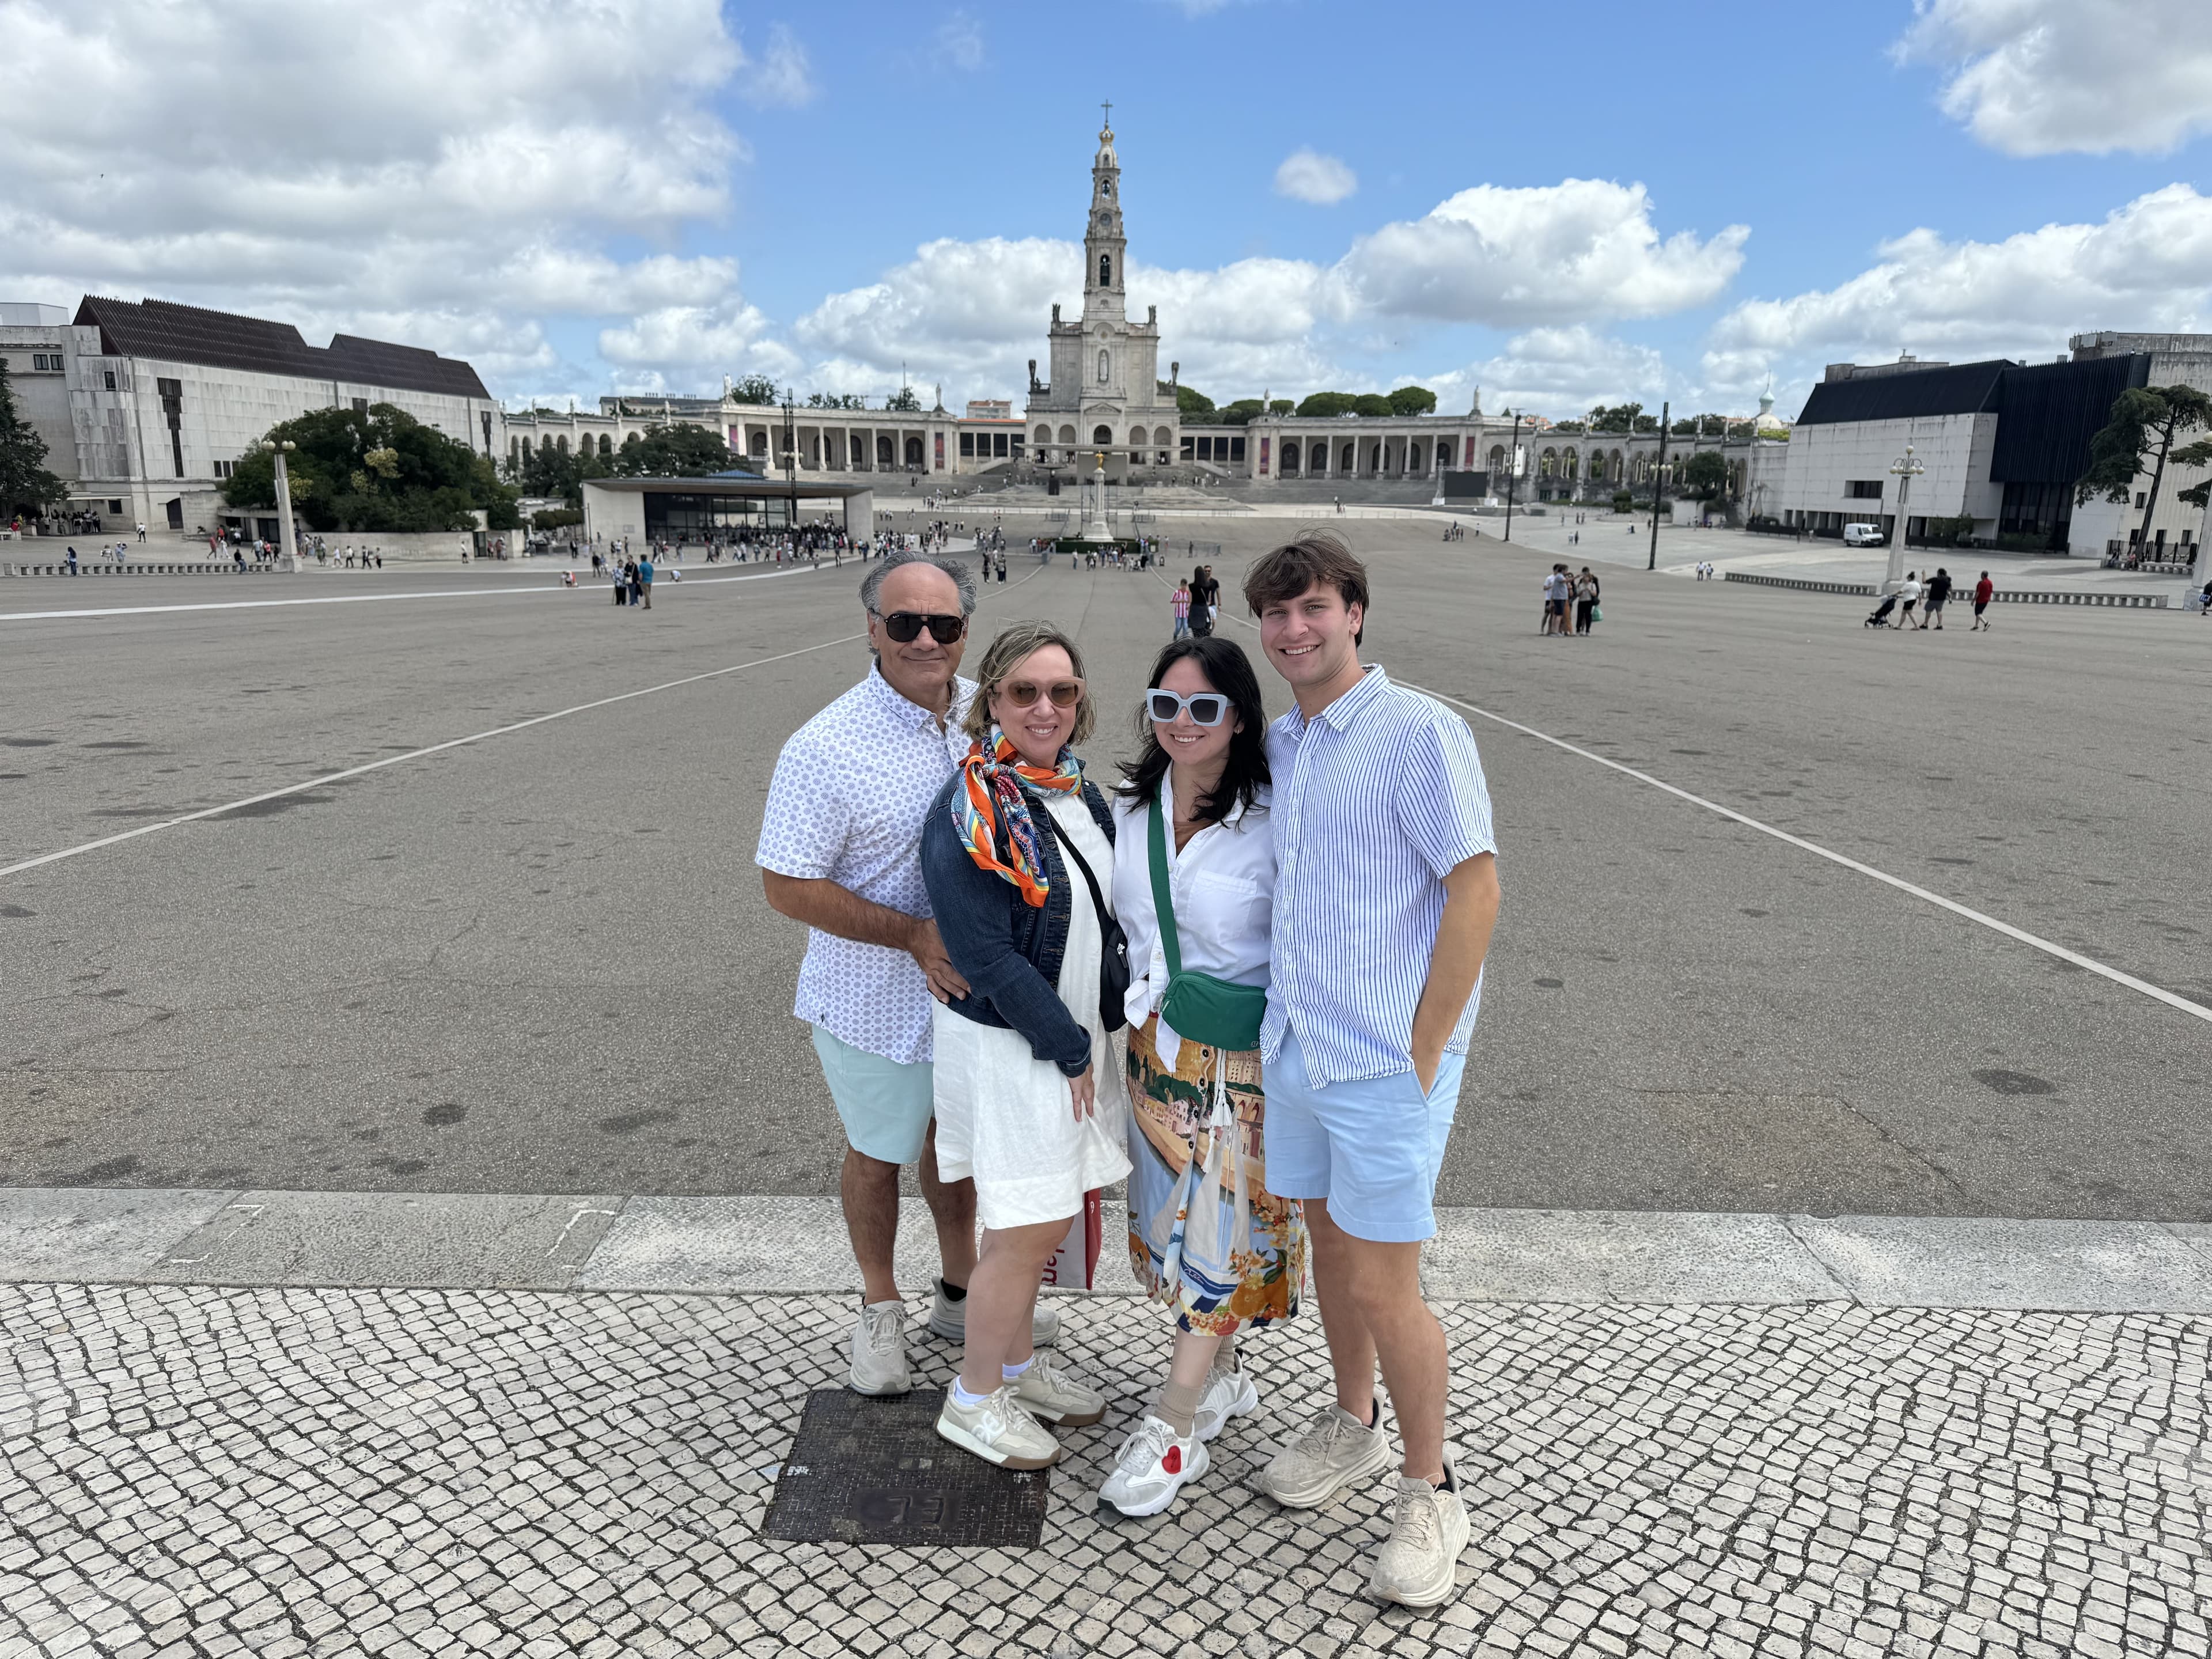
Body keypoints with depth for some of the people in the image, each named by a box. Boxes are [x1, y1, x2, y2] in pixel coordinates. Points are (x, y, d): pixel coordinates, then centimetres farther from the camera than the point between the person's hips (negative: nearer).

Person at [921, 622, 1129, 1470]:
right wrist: (1066, 1050, -15)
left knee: (1050, 1216, 18)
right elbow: (987, 956, -20)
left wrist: (1103, 1028, 9)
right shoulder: (969, 812, -19)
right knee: (1025, 1228, 1)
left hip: (1078, 1033, 8)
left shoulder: (1077, 791, 7)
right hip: (1006, 1043, -8)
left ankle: (1017, 1360, 39)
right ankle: (974, 1399, 22)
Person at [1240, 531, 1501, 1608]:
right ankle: (1353, 1425, 42)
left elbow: (1475, 888, -16)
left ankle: (1430, 1490, 24)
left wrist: (1425, 1053, -15)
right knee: (1329, 1242, 20)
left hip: (1386, 1064, -7)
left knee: (1384, 1286, 1)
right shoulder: (1279, 745, 10)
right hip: (1295, 1049, 7)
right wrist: (1280, 1021, 14)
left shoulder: (1419, 732, -13)